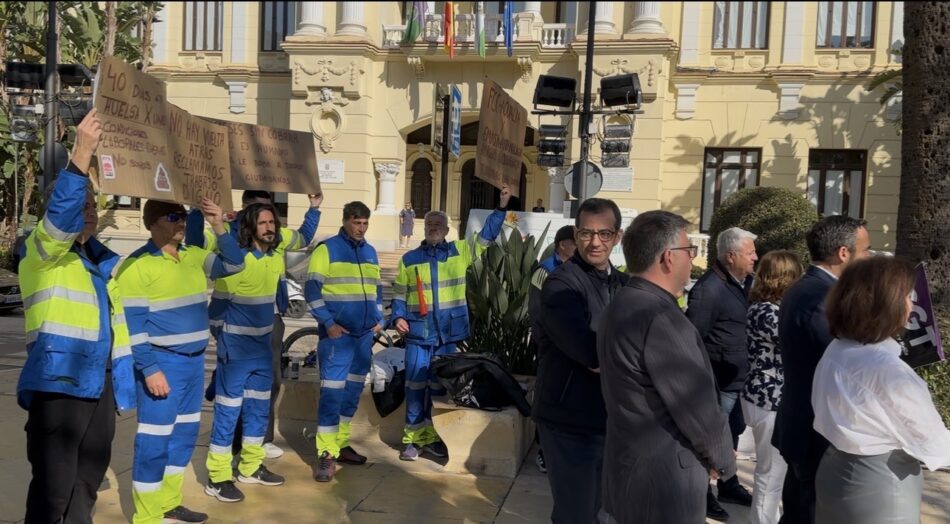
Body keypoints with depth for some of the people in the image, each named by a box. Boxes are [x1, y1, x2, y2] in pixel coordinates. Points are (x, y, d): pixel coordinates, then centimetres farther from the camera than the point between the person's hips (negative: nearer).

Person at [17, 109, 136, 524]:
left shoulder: (104, 260, 16)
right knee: (54, 486, -5)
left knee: (87, 481, 15)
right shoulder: (40, 251, -4)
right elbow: (61, 215, -24)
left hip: (100, 385, 7)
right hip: (58, 383, -7)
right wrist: (82, 153, -32)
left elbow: (116, 322, 21)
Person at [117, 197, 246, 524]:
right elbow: (132, 323, -14)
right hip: (161, 363, -7)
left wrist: (219, 227, -4)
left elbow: (234, 264, 10)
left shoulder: (194, 257, 9)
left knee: (185, 433, 15)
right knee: (155, 439, -2)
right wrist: (149, 369, -18)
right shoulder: (137, 265, -11)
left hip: (194, 360, 8)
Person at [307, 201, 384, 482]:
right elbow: (312, 290, -9)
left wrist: (379, 318, 11)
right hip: (337, 333, -7)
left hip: (364, 333, 7)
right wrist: (328, 323, -15)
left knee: (353, 390, 12)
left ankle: (341, 443, 24)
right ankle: (326, 454, -5)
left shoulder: (370, 252, 15)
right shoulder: (327, 249, -5)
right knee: (332, 390, -10)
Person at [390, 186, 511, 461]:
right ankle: (413, 438, 13)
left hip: (448, 334, 1)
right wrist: (398, 317, -6)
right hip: (418, 334, -1)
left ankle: (432, 436, 25)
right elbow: (399, 294, 10)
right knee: (415, 386, 2)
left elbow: (486, 237, 2)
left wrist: (501, 208, -8)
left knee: (440, 387, 12)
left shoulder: (460, 251, 5)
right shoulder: (409, 259, 6)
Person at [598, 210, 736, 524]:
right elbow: (698, 406, -21)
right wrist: (722, 460, -2)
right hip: (663, 483, -10)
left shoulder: (624, 304, 7)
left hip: (634, 472, 10)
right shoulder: (658, 316, -25)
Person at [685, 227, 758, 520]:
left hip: (740, 378, 8)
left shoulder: (743, 282, 7)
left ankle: (728, 485, 40)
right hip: (718, 382, -8)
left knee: (731, 434, 22)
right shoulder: (709, 289, -20)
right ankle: (702, 495, 23)